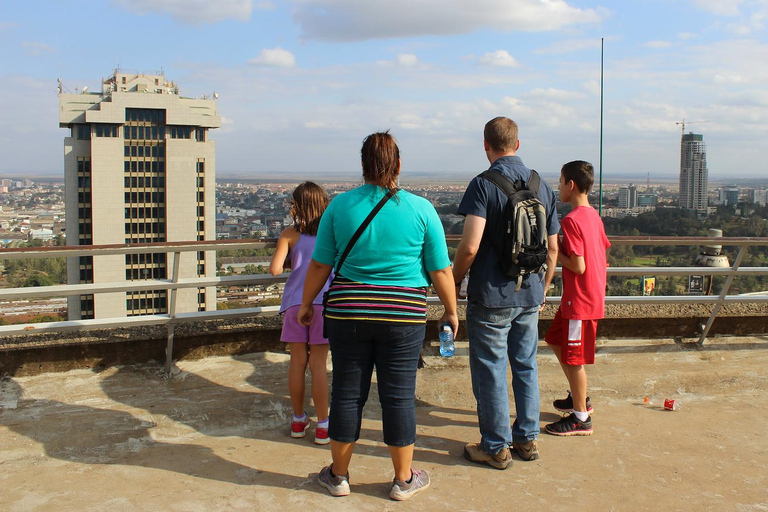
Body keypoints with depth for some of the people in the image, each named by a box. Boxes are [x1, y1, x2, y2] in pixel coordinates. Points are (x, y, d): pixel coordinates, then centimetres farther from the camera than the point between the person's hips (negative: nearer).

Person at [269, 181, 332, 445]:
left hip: (295, 302, 0)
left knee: (297, 361, 9)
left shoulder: (290, 234, -2)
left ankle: (298, 419, 21)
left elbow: (274, 269, -10)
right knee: (318, 364, 3)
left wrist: (288, 264, 11)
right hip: (323, 302, 0)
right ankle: (323, 424, 6)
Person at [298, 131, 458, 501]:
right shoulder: (421, 209, -4)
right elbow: (440, 270, -2)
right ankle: (403, 480, 22)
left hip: (348, 313, 1)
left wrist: (306, 303, 16)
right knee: (398, 395, 8)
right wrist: (450, 311, 12)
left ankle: (339, 476, 25)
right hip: (403, 317, -1)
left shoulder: (340, 206, -2)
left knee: (347, 392, 11)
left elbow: (320, 265, 2)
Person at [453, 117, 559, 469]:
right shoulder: (542, 186, 6)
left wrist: (453, 282, -5)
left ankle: (496, 448, 14)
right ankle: (527, 439, 27)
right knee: (526, 367, 16)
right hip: (529, 296, 6)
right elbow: (552, 248, 9)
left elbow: (470, 246, -22)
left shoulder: (484, 185, -13)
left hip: (491, 296, -6)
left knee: (490, 371, 5)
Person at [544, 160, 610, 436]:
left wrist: (554, 251, -10)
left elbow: (578, 266, -23)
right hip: (594, 295, 10)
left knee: (574, 357, 2)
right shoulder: (594, 216, 8)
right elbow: (602, 254, 14)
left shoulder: (572, 220, -20)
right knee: (556, 340, 22)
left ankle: (581, 418, 13)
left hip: (579, 300, -10)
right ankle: (579, 397, 32)